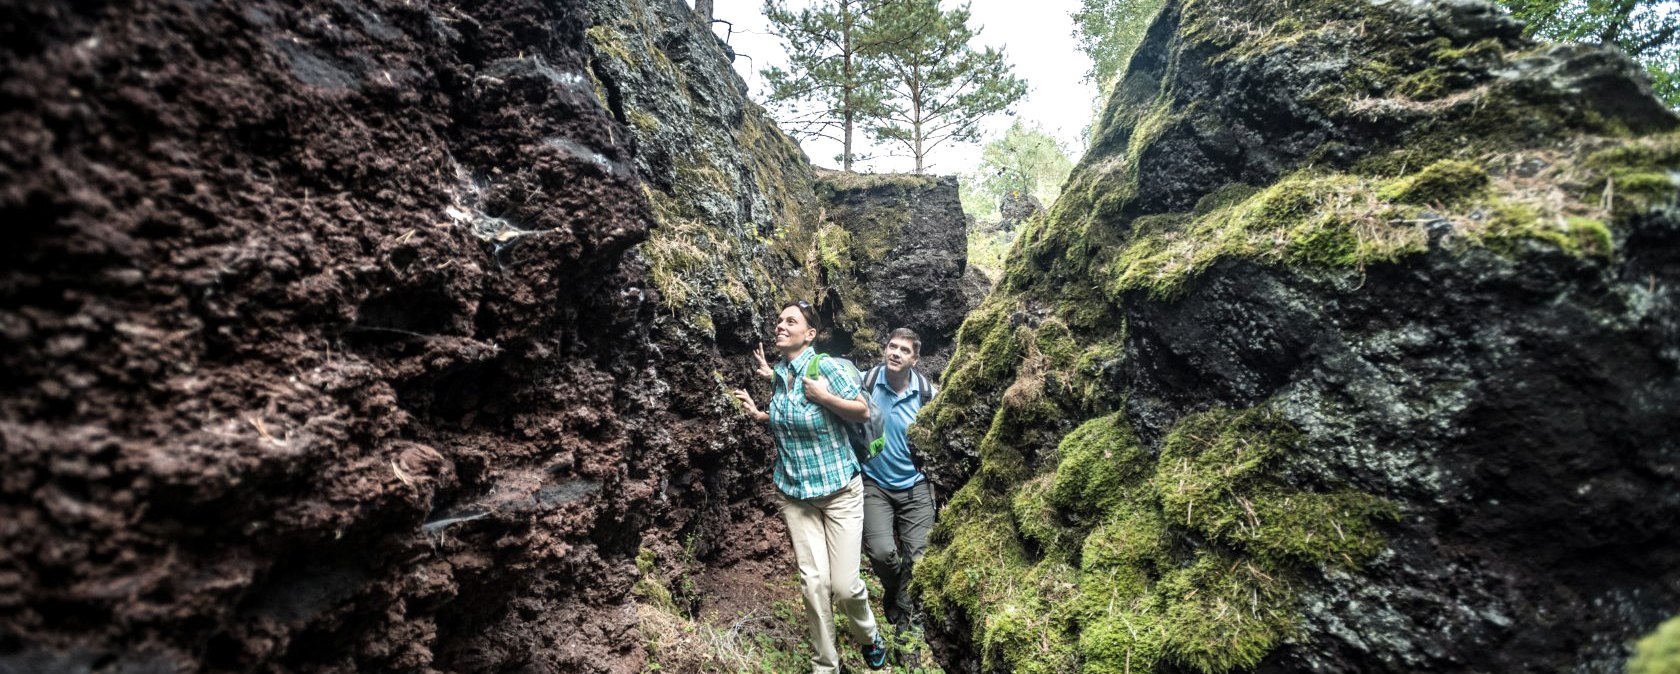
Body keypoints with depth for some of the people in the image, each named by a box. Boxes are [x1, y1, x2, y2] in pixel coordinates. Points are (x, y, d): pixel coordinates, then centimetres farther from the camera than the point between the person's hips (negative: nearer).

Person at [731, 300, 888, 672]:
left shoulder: (826, 367, -15)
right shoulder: (778, 375, 2)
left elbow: (863, 411, -10)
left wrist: (824, 396, -22)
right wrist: (757, 413, 2)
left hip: (839, 489, -4)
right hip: (795, 494, 4)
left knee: (845, 584, -1)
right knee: (814, 583, 1)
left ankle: (869, 638, 32)